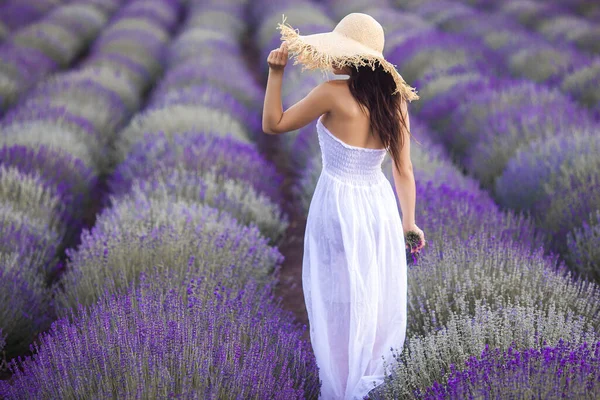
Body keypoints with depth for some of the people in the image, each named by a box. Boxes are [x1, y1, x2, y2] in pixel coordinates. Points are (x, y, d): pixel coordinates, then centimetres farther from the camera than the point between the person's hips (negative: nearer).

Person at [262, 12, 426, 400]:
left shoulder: (333, 94, -18)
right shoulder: (395, 99, -1)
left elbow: (273, 124, -7)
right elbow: (404, 171, 2)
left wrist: (276, 74, -5)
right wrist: (409, 221, 11)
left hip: (339, 206, -5)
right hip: (380, 205, 5)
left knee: (339, 307, 10)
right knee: (380, 303, 17)